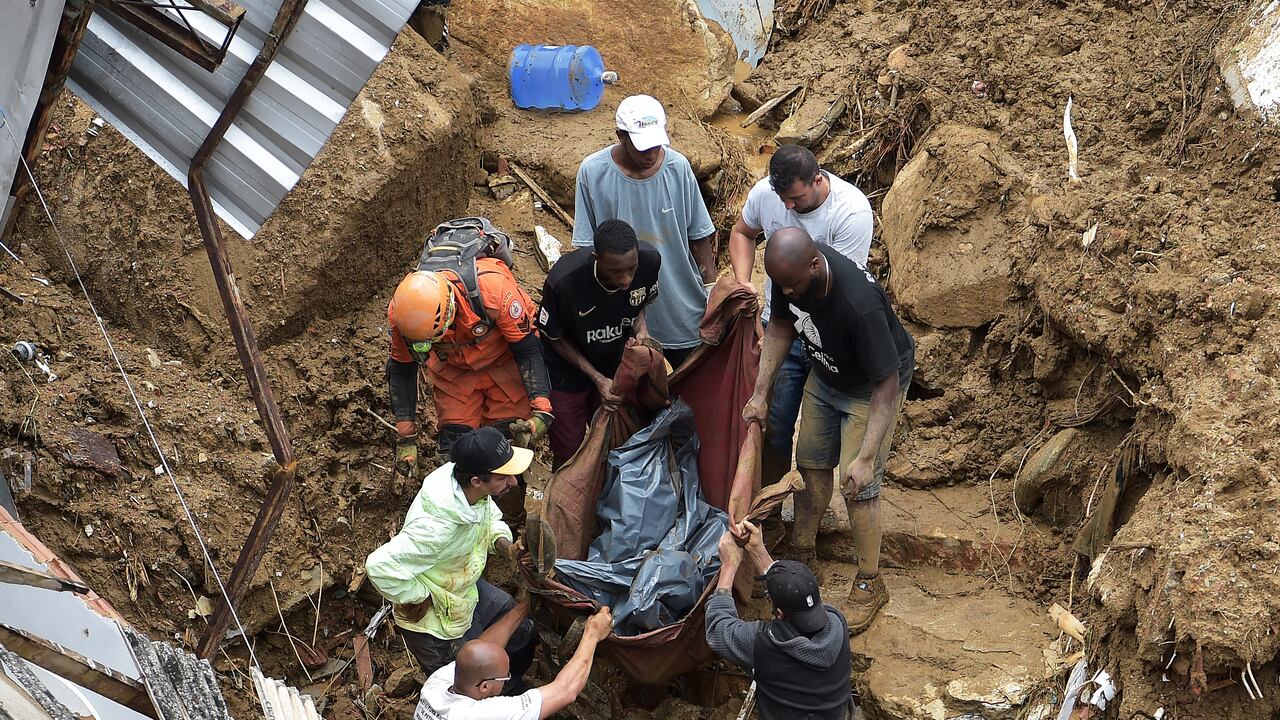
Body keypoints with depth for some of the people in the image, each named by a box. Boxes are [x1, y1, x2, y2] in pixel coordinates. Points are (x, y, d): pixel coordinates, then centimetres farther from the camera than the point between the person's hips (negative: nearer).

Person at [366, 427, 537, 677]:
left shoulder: (474, 492, -19)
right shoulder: (437, 527, -43)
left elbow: (491, 519, 5)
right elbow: (381, 566, -41)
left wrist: (503, 543, -16)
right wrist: (418, 598, -25)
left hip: (470, 590, 8)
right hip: (437, 623, -8)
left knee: (522, 635, 24)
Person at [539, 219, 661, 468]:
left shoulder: (650, 260, -25)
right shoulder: (563, 281, -36)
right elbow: (554, 337, -16)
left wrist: (642, 332, -21)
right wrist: (598, 379, -23)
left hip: (615, 366, 4)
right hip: (566, 374, -3)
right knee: (569, 456, 8)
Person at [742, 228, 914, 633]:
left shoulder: (860, 303, -44)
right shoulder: (790, 273, -24)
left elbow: (888, 385, -36)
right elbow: (781, 326, -3)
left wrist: (865, 458, -38)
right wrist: (760, 392, -6)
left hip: (872, 386, -6)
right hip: (825, 375, 7)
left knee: (858, 487, -4)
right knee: (811, 463, 17)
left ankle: (870, 585, 16)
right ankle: (801, 554, 39)